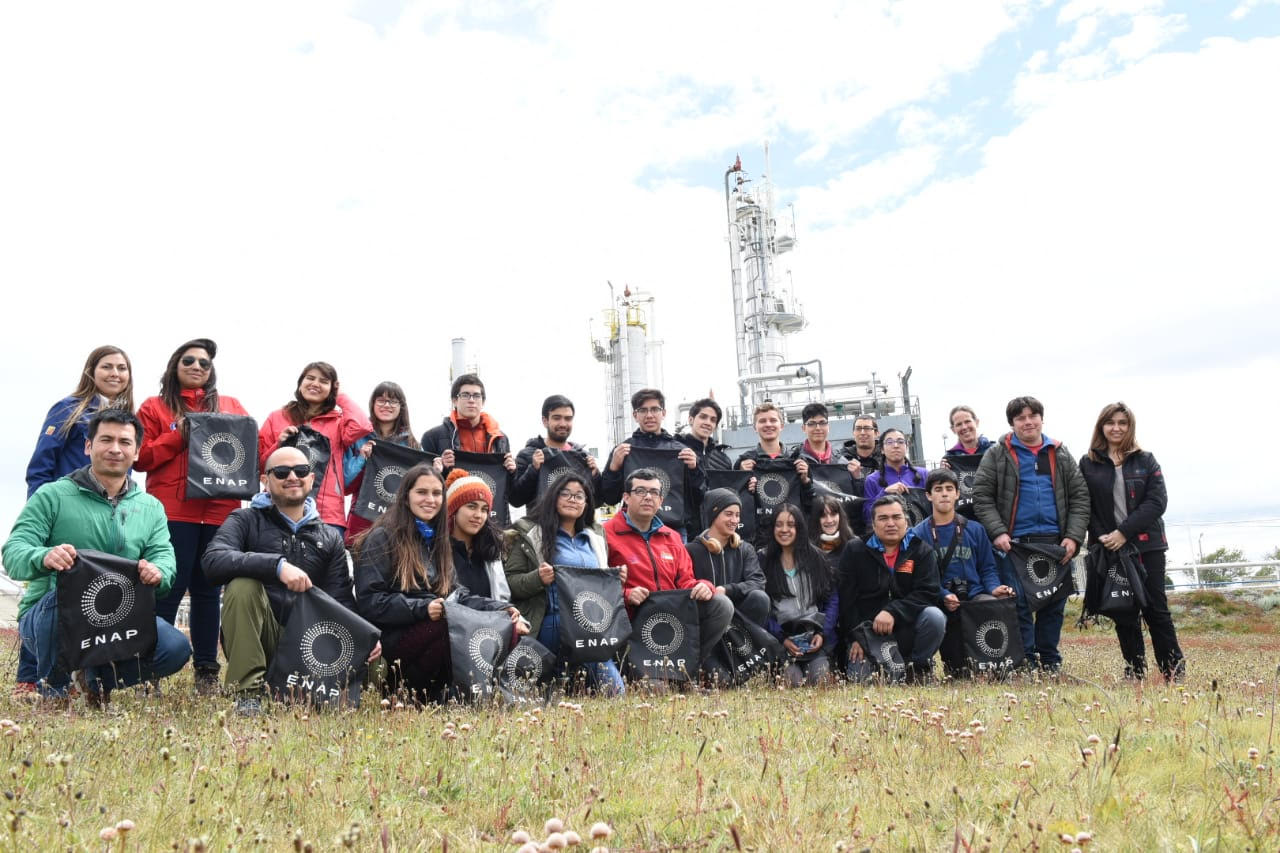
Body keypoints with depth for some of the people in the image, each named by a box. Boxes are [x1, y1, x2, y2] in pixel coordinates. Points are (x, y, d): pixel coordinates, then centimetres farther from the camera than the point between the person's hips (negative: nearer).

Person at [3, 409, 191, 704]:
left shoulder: (151, 508, 9)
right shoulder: (52, 495, -2)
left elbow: (163, 555, -2)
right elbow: (13, 552, -12)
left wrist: (157, 573, -29)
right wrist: (44, 557, -37)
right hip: (47, 615, -3)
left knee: (176, 648, -23)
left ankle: (97, 680, 8)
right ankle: (52, 686, -10)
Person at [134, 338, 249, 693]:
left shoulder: (232, 407, 17)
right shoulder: (155, 407, 10)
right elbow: (141, 458, 2)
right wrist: (178, 436, -9)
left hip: (220, 511, 3)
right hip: (173, 511, -3)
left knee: (208, 590, 5)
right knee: (169, 588, -6)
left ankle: (207, 670, 10)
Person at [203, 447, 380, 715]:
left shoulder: (330, 538, 11)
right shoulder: (246, 520, 2)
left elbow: (341, 601, 4)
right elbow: (213, 561, -20)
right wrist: (277, 564, -33)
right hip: (255, 641, -2)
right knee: (242, 585, -29)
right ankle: (248, 691, -20)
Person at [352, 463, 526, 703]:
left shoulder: (437, 541, 21)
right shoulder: (382, 538, -1)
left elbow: (456, 593, 13)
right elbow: (369, 602, -10)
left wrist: (502, 608, -4)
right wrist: (423, 608, -23)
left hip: (436, 626, 7)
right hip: (394, 636, -7)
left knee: (507, 623, -17)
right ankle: (407, 690, -13)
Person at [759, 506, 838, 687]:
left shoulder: (816, 557, 9)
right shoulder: (764, 560, 5)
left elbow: (832, 599, 8)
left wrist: (823, 633, -5)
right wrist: (781, 638, -10)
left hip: (815, 633, 1)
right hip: (781, 635, -1)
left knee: (819, 678, -22)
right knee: (792, 680, -25)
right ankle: (789, 664, 8)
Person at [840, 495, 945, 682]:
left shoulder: (922, 550, 4)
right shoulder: (855, 551, 4)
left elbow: (928, 592, -9)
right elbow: (846, 598, -1)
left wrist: (893, 612, -24)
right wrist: (855, 636, -12)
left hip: (907, 628, 1)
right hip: (868, 630, 0)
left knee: (934, 616, -29)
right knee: (861, 679, -22)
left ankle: (919, 666, -3)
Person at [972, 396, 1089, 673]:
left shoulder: (1061, 455, 14)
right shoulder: (997, 455, 4)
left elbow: (1080, 496, 10)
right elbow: (981, 496, -1)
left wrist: (1074, 536, -2)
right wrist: (997, 532, -12)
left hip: (1054, 543, 3)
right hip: (1014, 544, -3)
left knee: (1054, 604, 7)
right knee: (1018, 604, -4)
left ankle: (1050, 662, 19)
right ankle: (1025, 662, 6)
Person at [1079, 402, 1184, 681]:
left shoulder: (1146, 460, 5)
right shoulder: (1088, 464, 5)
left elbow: (1157, 501, -6)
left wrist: (1124, 532, -16)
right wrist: (1101, 536, -12)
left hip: (1147, 545, -1)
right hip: (1109, 549, 1)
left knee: (1156, 608, 1)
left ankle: (1175, 671, 10)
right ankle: (1135, 672, 13)